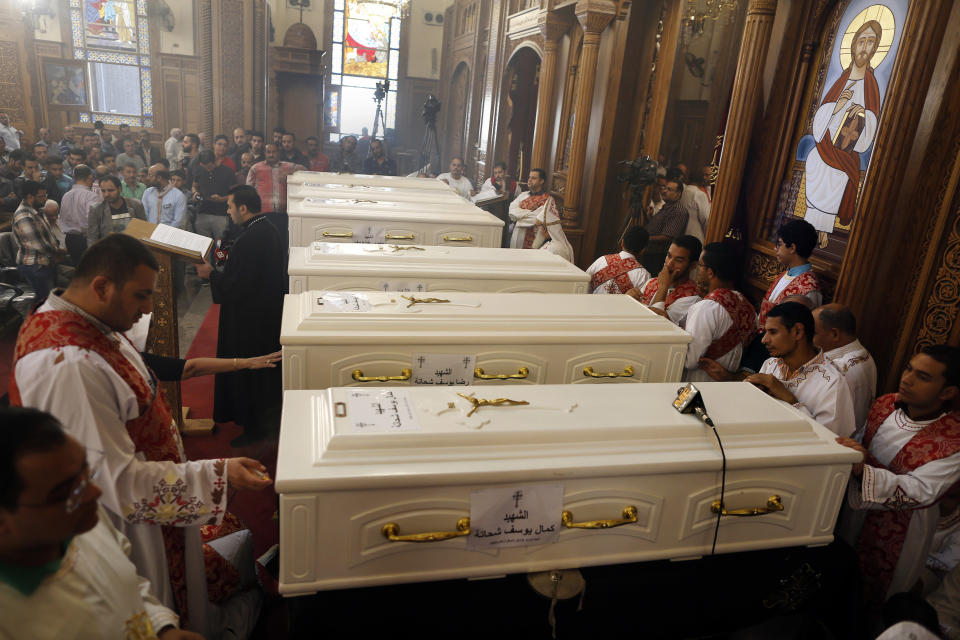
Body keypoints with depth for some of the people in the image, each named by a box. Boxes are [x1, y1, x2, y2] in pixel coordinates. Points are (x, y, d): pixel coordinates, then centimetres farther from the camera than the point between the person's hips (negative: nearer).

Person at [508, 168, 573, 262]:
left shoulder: (548, 200, -3)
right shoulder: (523, 195, 12)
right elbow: (512, 211, -2)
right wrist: (533, 215, -12)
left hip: (533, 240, -5)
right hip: (517, 238, 5)